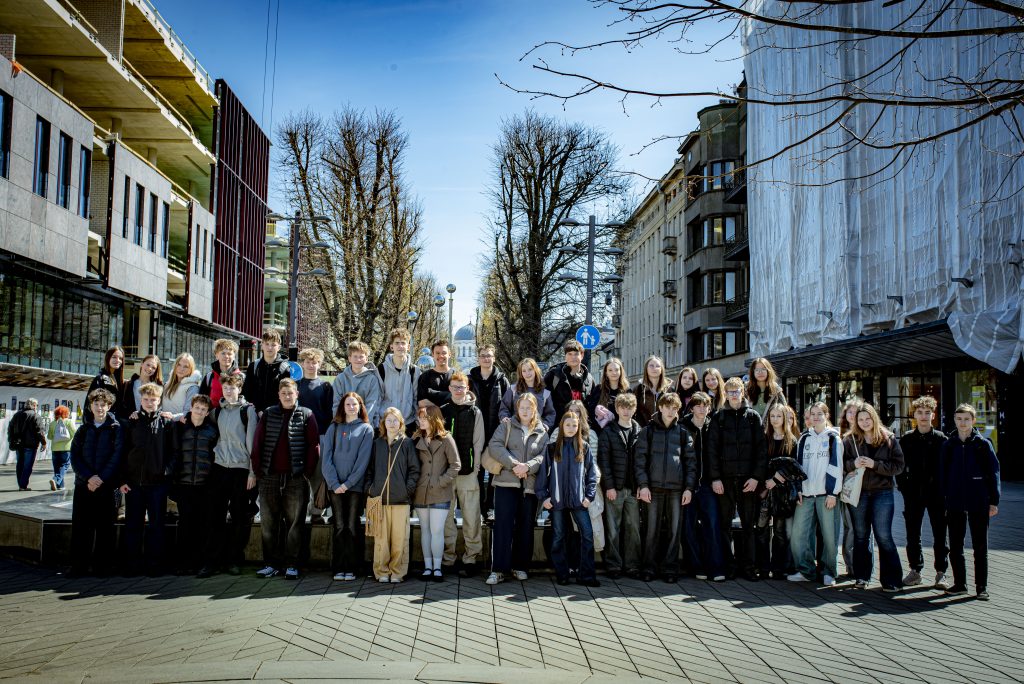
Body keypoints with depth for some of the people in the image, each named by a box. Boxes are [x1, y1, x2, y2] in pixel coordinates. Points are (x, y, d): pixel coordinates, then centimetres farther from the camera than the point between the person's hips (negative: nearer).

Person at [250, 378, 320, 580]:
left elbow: (314, 445, 1)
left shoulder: (306, 415, 4)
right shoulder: (268, 414, 9)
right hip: (269, 476, 2)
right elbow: (257, 442, 8)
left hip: (296, 478, -2)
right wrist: (257, 470, 3)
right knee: (268, 522, 6)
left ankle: (292, 565, 7)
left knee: (295, 522, 0)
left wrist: (307, 472, -4)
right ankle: (271, 563, 15)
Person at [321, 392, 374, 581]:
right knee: (339, 527, 3)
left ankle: (351, 568, 5)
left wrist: (347, 483, -11)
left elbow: (363, 459, -4)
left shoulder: (366, 429, 5)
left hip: (356, 486, -2)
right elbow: (326, 457, 3)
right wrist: (334, 483, -8)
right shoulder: (333, 428, 11)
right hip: (335, 486, 2)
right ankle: (339, 568, 8)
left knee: (353, 527, 0)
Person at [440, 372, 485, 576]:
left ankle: (471, 558, 6)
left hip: (468, 472, -1)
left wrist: (475, 469, -4)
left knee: (471, 517, -1)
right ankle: (447, 559, 13)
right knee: (446, 517, 5)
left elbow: (478, 443, 3)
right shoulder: (442, 412, 9)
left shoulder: (475, 412, 6)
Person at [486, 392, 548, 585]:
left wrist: (527, 467, -16)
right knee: (503, 524, -6)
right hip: (506, 482, -2)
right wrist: (514, 464, -15)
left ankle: (520, 566, 19)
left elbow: (544, 456, 1)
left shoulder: (542, 432, 13)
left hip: (530, 484, 2)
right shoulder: (507, 426, 8)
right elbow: (494, 446, -6)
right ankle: (498, 569, -4)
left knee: (526, 526, 7)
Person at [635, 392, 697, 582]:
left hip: (677, 488, 1)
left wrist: (689, 487, -1)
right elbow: (640, 459, 1)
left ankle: (670, 568, 12)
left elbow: (690, 461, 7)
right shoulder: (648, 431, 5)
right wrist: (643, 484, -8)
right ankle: (650, 567, 11)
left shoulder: (683, 433, 9)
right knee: (652, 529, 2)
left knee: (675, 530, 3)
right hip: (654, 487, -1)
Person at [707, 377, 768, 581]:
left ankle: (748, 566, 8)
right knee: (724, 524, 4)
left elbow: (761, 449, 2)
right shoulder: (719, 418, 6)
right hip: (725, 478, 0)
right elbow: (712, 449, 1)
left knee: (748, 524, 2)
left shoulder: (753, 417, 7)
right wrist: (715, 477, -7)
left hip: (748, 479, 0)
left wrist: (756, 477, -7)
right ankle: (728, 564, 12)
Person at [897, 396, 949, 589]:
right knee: (913, 535, 7)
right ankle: (915, 570, 16)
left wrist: (944, 489, -6)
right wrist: (903, 486, -1)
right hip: (913, 494, 2)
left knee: (940, 535, 4)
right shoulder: (906, 439, 5)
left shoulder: (941, 439, 0)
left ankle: (941, 573, 12)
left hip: (936, 493, -2)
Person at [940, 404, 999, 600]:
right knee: (955, 547, 7)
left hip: (978, 503, -3)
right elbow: (942, 474, 9)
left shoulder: (983, 444, -1)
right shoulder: (949, 445, 6)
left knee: (980, 547, 5)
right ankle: (959, 584, 19)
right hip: (955, 503, 3)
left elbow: (994, 472, -1)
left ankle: (981, 587, 14)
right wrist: (942, 500, 5)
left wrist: (994, 501, -5)